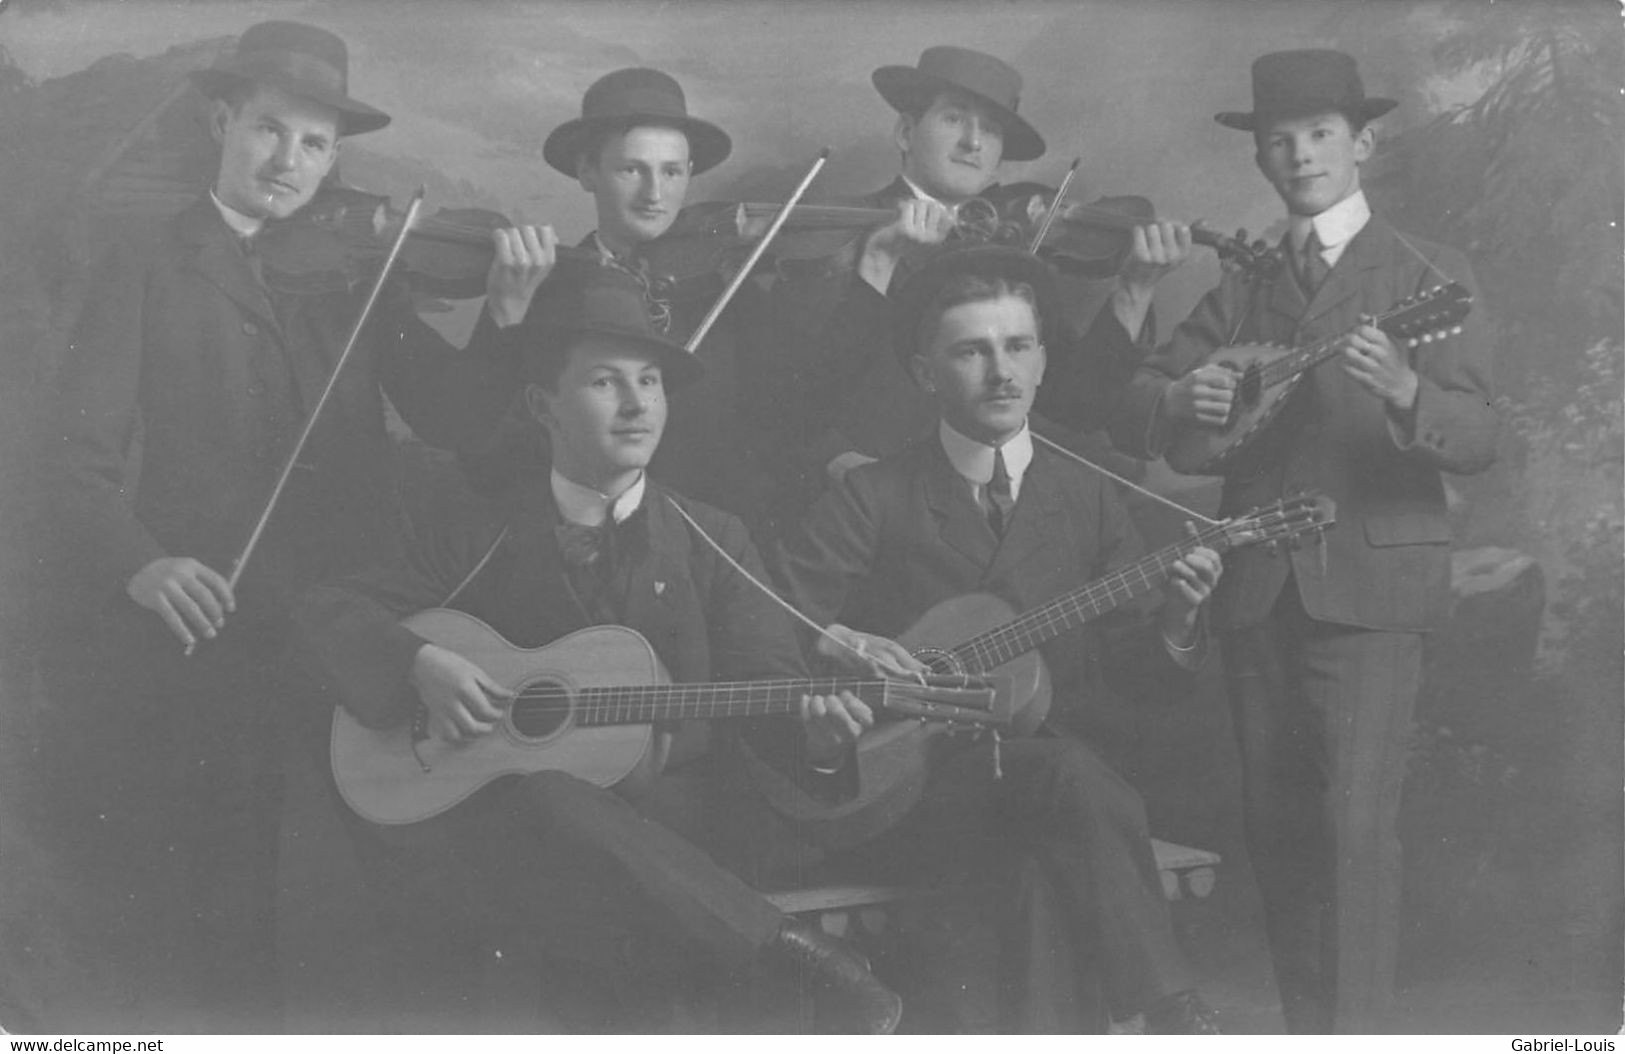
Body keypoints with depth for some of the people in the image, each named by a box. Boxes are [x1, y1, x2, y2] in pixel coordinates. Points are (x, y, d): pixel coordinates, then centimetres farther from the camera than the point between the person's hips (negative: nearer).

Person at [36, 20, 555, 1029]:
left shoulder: (357, 272, 11)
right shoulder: (144, 268, 3)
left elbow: (452, 419, 1)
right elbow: (80, 455, -7)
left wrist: (507, 314, -16)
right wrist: (138, 566, -26)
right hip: (186, 645, -2)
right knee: (161, 932, 0)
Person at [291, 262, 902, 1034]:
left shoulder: (713, 542, 12)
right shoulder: (478, 540, 10)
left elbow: (766, 679, 5)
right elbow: (327, 611, 7)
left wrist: (810, 720, -19)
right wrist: (420, 665, -14)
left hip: (678, 819, -1)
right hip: (511, 826, 1)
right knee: (536, 801, -36)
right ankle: (801, 955, -35)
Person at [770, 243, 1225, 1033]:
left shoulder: (1089, 501, 12)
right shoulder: (872, 500, 1)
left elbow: (1125, 667, 12)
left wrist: (1172, 627, -10)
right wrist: (831, 644, -20)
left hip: (1050, 773, 3)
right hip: (905, 786, -3)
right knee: (1071, 778, -32)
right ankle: (1172, 1013, -24)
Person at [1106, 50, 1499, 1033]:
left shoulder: (1429, 275, 1)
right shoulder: (1245, 284, 13)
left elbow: (1482, 439, -10)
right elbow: (1130, 416, 5)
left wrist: (1403, 391, -31)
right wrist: (1177, 398, -18)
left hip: (1372, 584, -4)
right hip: (1257, 589, 4)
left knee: (1355, 821, -11)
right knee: (1276, 829, 9)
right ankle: (1303, 1024, 22)